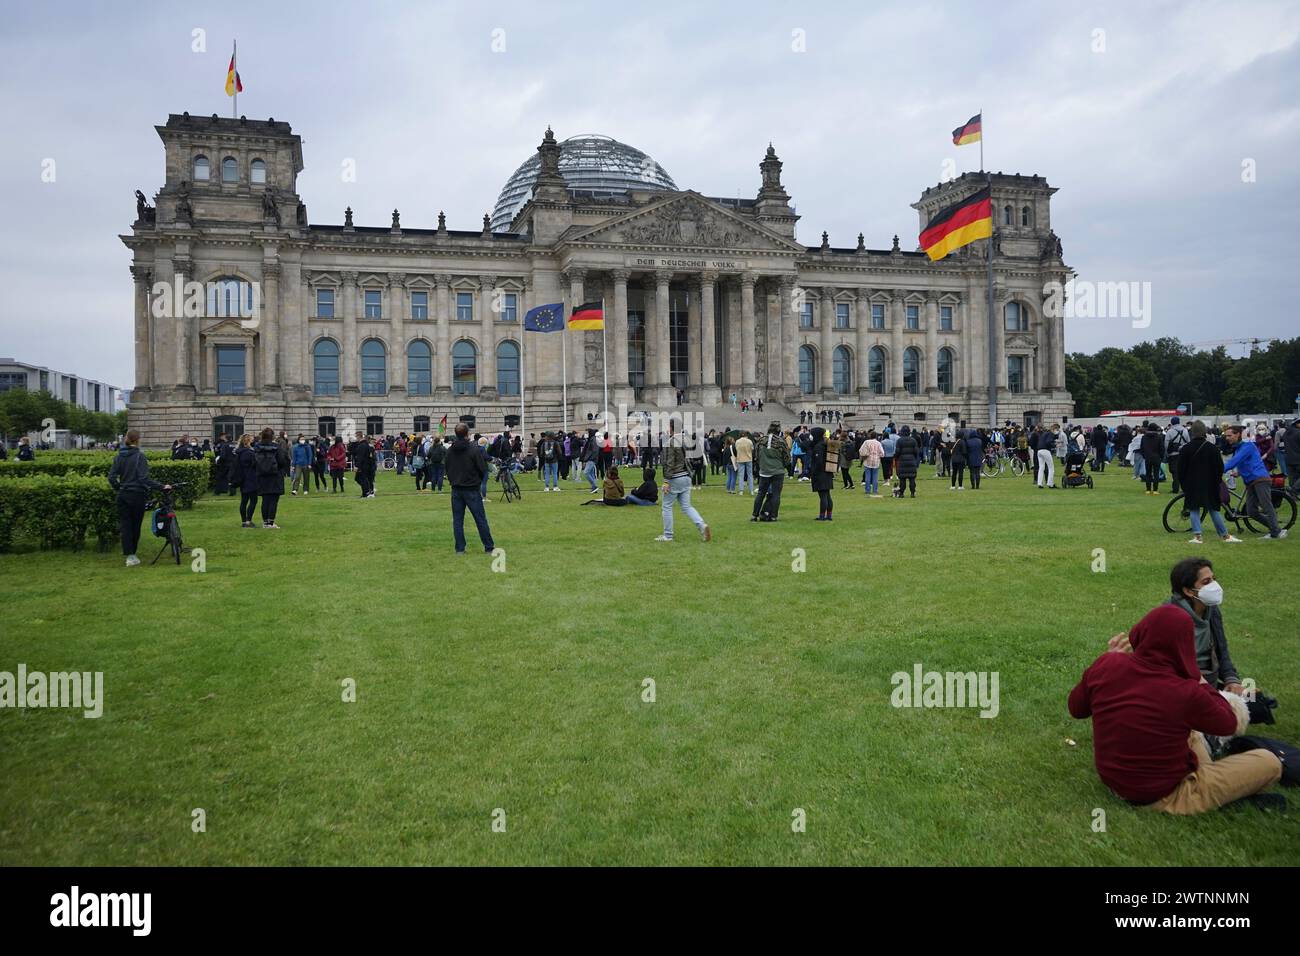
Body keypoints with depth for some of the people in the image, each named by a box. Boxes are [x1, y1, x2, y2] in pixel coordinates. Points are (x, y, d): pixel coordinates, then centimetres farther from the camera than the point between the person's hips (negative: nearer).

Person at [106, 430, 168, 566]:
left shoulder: (118, 456, 3)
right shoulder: (139, 456, -12)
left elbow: (111, 477, 2)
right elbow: (144, 478, -20)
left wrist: (118, 488, 19)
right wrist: (162, 486, -18)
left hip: (122, 495, 4)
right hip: (137, 495, -4)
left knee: (125, 525, 6)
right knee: (135, 525, 9)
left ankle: (129, 555, -2)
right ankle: (132, 554, 16)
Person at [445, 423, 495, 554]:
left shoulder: (449, 451, 2)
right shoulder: (475, 449, -13)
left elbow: (447, 469, 9)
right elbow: (483, 469, -9)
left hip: (456, 490, 4)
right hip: (472, 489, -4)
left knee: (457, 520, 9)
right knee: (481, 519, 2)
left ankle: (460, 548, 9)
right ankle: (489, 547, 7)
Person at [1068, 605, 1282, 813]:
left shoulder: (1106, 665, -16)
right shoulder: (1186, 694, -29)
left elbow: (1076, 708, 3)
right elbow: (1228, 724, -5)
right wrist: (1199, 681, 3)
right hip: (1163, 796, -6)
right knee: (1269, 762, 6)